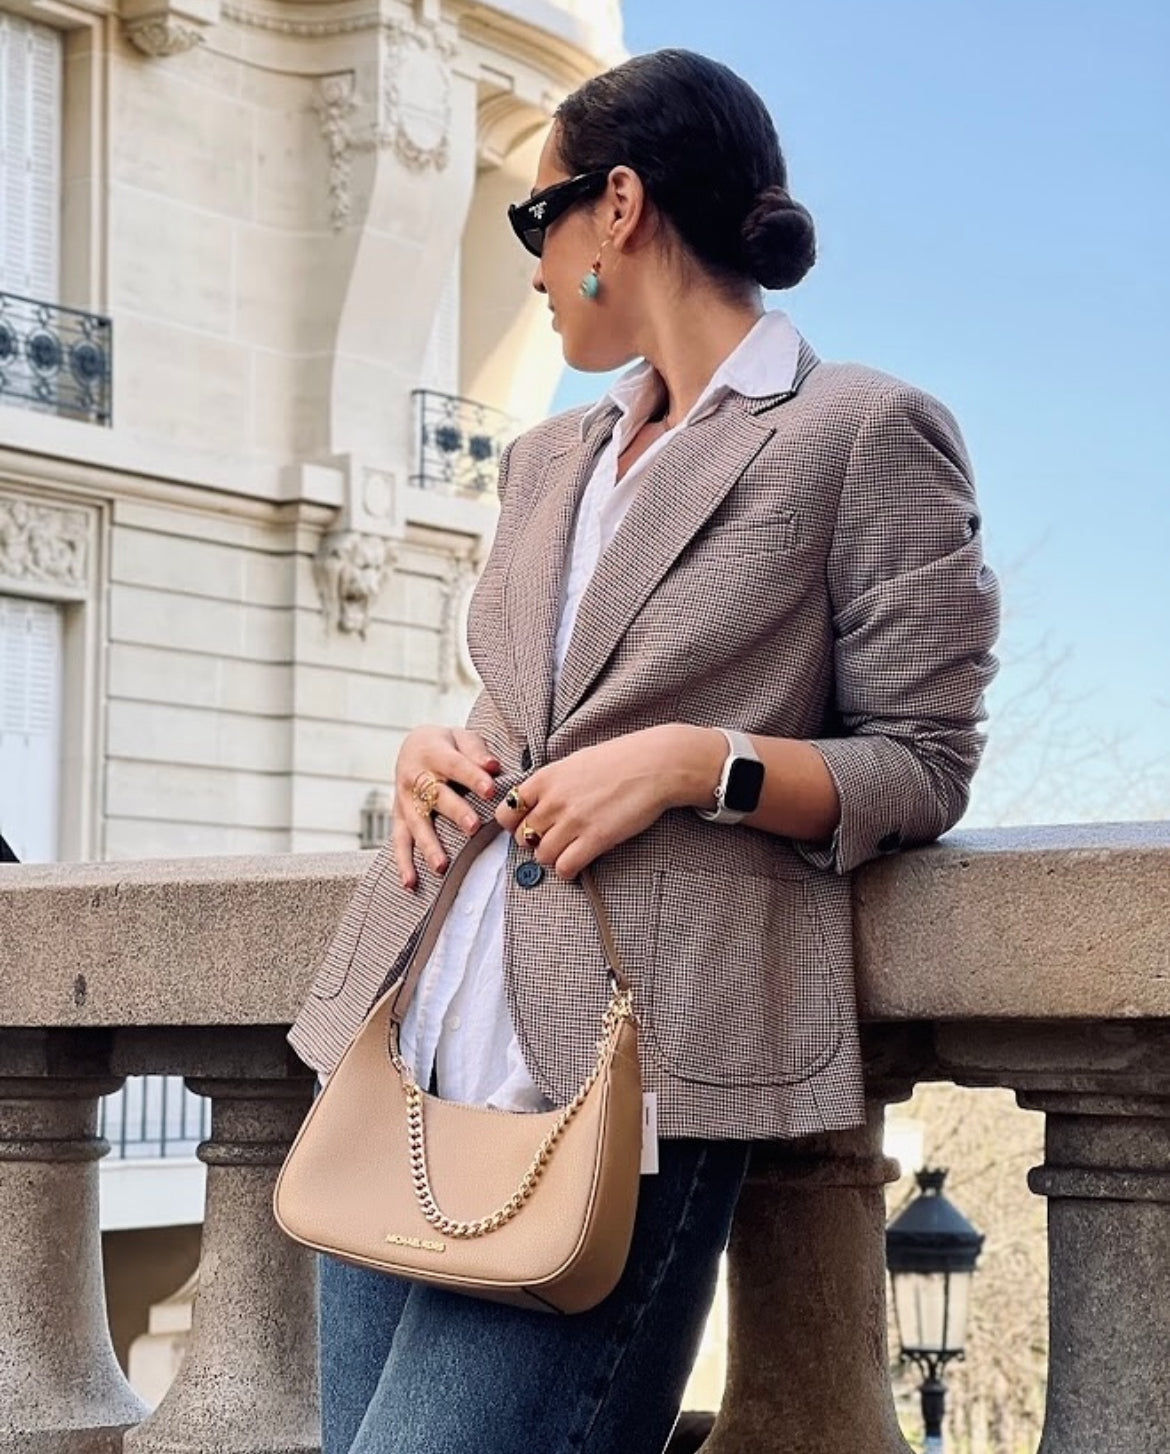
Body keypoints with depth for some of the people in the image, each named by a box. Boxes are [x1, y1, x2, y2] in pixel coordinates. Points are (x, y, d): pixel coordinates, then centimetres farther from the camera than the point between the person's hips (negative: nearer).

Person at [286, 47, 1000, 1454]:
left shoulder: (866, 434, 0)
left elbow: (924, 767, -2)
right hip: (423, 1039, 8)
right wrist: (435, 752, 7)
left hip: (622, 1070, -7)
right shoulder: (547, 458, 22)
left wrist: (698, 761, -17)